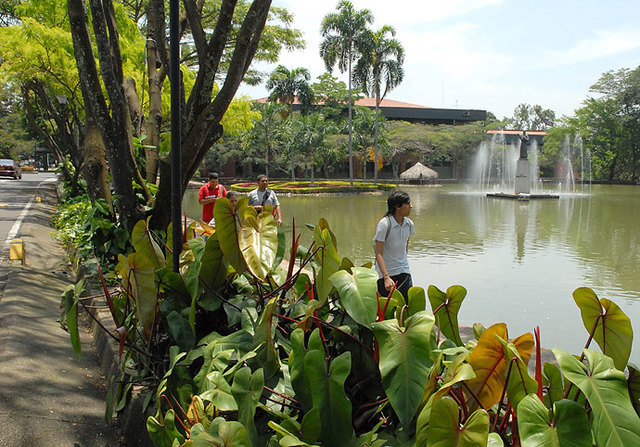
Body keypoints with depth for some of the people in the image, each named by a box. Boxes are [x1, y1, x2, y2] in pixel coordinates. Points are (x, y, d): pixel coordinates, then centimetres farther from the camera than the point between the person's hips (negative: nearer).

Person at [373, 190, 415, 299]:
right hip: (385, 273, -5)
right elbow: (379, 254, -20)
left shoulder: (409, 224, 2)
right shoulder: (384, 224, -16)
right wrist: (386, 277, -29)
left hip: (404, 273, 5)